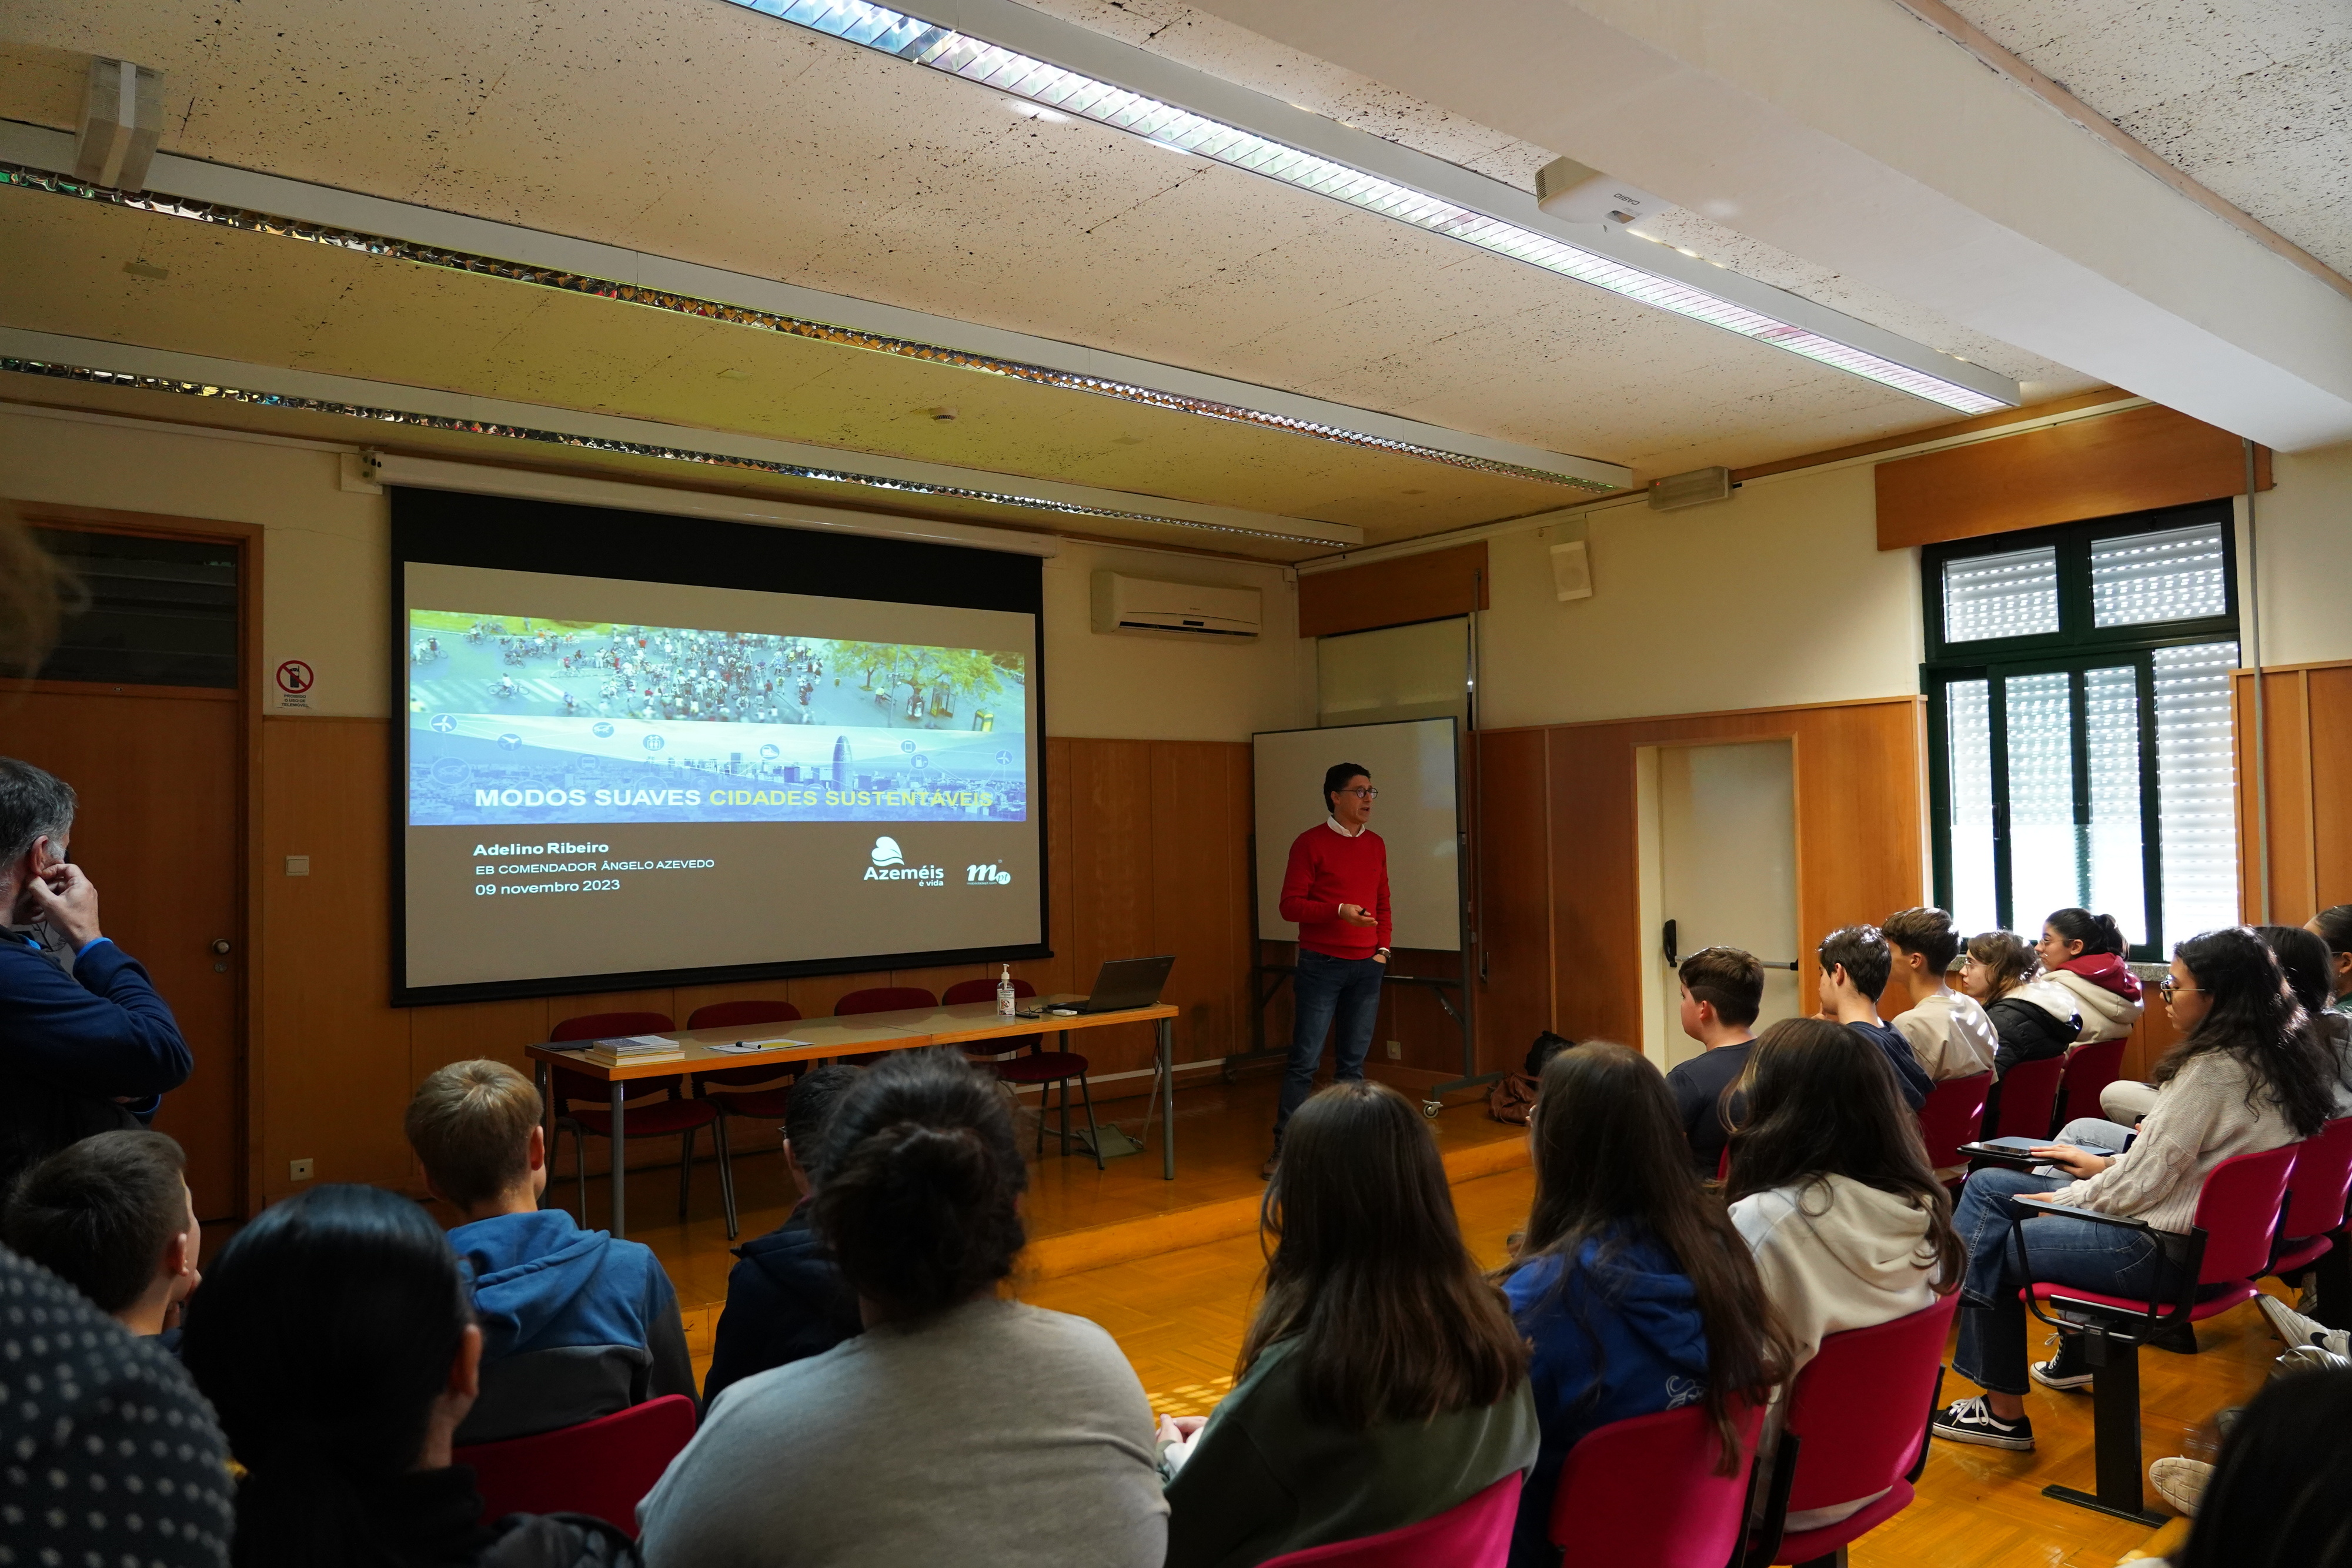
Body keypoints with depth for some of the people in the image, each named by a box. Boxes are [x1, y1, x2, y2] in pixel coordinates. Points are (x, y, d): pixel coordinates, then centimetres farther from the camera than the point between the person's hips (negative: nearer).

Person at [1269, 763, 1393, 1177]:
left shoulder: (1375, 844, 12)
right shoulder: (1310, 844, -5)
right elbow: (1290, 906, -8)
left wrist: (1383, 948, 7)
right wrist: (1340, 911, -19)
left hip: (1367, 967, 5)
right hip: (1322, 966, -5)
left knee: (1353, 1061, 7)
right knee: (1305, 1060, -4)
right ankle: (1285, 1146, 4)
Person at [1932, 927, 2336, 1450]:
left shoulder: (2215, 1071, -24)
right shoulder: (2273, 1056, 5)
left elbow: (2144, 1182, -21)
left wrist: (2064, 1198, -5)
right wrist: (2107, 1167, 15)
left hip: (2165, 1251, -10)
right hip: (2198, 1227, 10)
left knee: (1990, 1247, 1)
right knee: (1986, 1185, 11)